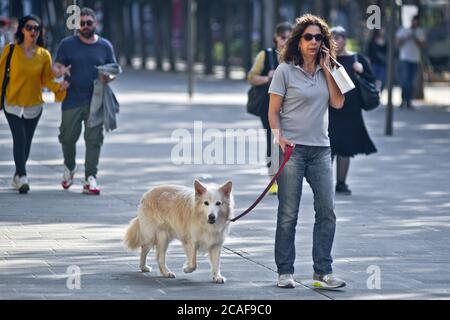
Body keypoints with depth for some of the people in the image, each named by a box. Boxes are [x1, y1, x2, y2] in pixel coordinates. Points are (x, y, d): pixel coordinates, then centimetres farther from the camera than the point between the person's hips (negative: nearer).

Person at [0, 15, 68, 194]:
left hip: (34, 105, 3)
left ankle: (17, 178, 25)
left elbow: (47, 80, 0)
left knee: (26, 142, 9)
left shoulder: (44, 55, 2)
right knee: (19, 138, -17)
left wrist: (59, 87, -19)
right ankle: (22, 177, -20)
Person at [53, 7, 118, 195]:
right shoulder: (67, 44, 4)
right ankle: (69, 168, 31)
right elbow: (56, 68, 2)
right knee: (68, 137, 3)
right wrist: (60, 71, -22)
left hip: (96, 102, 1)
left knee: (94, 140, -6)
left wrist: (108, 77, -11)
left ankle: (90, 179, -6)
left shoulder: (105, 46, 9)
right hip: (72, 101, 0)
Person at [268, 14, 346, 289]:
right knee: (288, 214, -1)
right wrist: (278, 137, -17)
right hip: (293, 148, -5)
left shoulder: (325, 72, 12)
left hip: (320, 148, 5)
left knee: (327, 211, 0)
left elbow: (338, 102, 0)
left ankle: (323, 272, 4)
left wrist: (326, 68, -1)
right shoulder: (285, 70, -1)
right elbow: (273, 111, -2)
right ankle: (285, 272, 6)